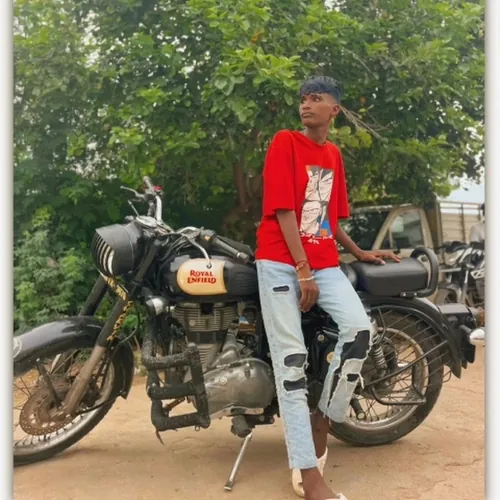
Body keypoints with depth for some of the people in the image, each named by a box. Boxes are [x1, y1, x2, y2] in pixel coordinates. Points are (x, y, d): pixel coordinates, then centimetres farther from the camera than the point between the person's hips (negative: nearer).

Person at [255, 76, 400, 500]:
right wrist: (303, 271, -14)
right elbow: (283, 209, -10)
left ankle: (324, 417, 4)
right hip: (281, 261, -5)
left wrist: (358, 252, 24)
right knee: (291, 357, -10)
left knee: (360, 329, -19)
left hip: (325, 262, 5)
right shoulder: (285, 142, -2)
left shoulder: (334, 154, 16)